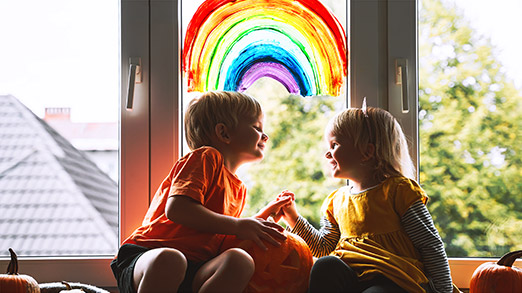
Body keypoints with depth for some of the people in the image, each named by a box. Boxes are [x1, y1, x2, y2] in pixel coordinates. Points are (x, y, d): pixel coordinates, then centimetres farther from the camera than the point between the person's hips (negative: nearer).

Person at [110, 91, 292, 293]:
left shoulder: (238, 190, 27)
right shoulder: (206, 157, 0)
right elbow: (176, 208, -17)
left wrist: (263, 216, 32)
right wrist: (238, 225, -14)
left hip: (192, 275, 6)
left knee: (240, 260, -27)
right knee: (168, 259, -43)